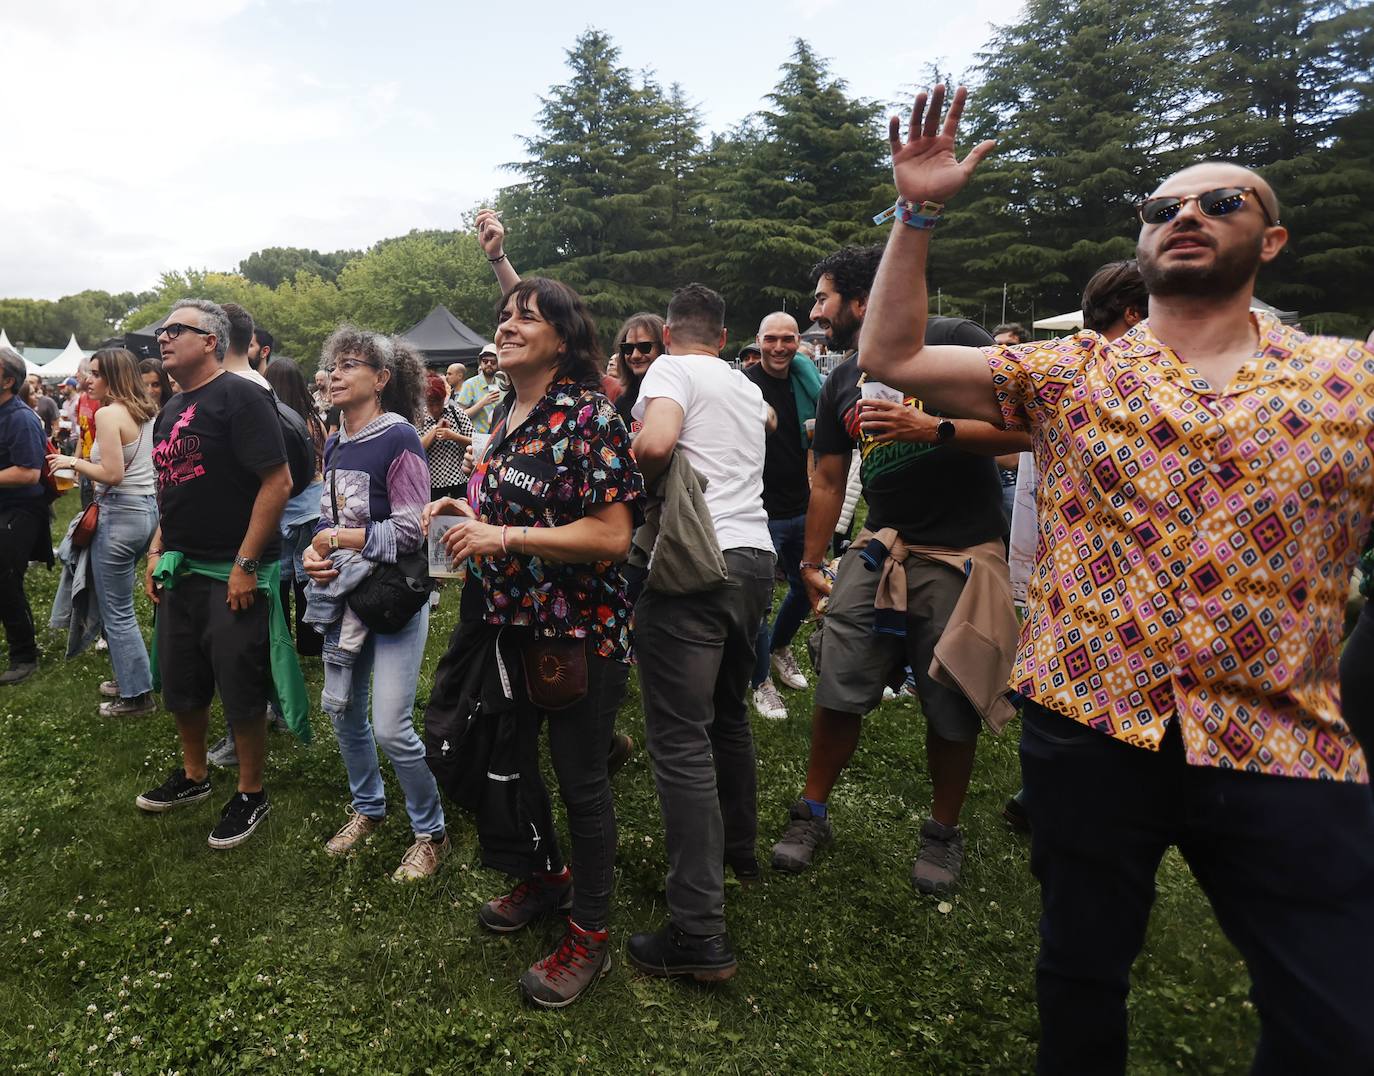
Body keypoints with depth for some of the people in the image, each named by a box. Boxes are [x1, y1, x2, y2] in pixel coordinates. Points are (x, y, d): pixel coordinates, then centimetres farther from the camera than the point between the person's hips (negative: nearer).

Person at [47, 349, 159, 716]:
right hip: (148, 507, 9)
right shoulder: (148, 412, 9)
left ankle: (136, 694, 9)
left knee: (116, 611, 2)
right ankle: (129, 678, 28)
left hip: (120, 513, -9)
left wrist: (74, 462, -5)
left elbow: (112, 474, -20)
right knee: (119, 605, 20)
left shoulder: (108, 413, -15)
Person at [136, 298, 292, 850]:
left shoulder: (239, 397, -13)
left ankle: (251, 795, 20)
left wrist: (246, 564, -21)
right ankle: (193, 777, 39)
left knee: (241, 692, 2)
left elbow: (278, 481, -20)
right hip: (180, 571, 8)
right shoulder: (170, 410, 14)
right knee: (180, 685, 18)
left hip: (233, 575, -8)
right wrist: (157, 550, 11)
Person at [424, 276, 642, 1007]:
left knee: (579, 781, 5)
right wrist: (465, 510, 5)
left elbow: (612, 535, -23)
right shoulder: (507, 416, 8)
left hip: (578, 632, -8)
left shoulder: (588, 415, -17)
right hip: (510, 624, 9)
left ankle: (589, 936, 26)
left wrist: (503, 537, -25)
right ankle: (544, 877, 46)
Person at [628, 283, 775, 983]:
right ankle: (738, 849, 41)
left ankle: (699, 935, -4)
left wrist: (639, 472, 0)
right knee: (728, 714, 24)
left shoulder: (671, 369, -1)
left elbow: (654, 444, -21)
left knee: (680, 741, -6)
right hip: (755, 557, 8)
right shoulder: (748, 388, 20)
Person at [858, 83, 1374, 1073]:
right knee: (1081, 975, 17)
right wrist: (918, 212, -7)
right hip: (1088, 724, 0)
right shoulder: (1071, 374, 3)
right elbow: (891, 357, 0)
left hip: (1289, 748, 1)